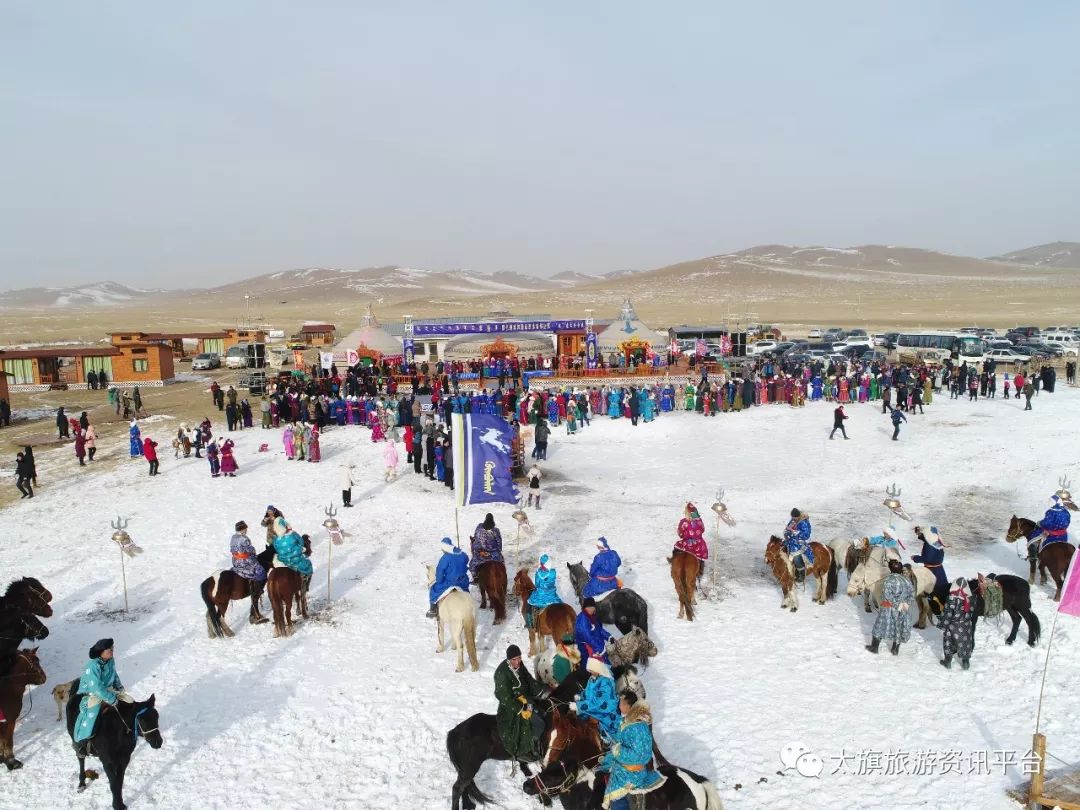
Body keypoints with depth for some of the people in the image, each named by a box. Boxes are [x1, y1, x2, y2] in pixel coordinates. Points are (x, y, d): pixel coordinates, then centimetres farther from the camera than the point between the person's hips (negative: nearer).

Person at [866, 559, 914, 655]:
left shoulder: (889, 580, -18)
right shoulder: (907, 580, -1)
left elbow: (887, 595, -24)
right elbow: (912, 594, 3)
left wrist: (896, 603, -15)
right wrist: (906, 603, 0)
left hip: (889, 608, -4)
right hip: (902, 611, 5)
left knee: (881, 626, 10)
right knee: (898, 628, 17)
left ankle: (874, 647, 19)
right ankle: (895, 649, 26)